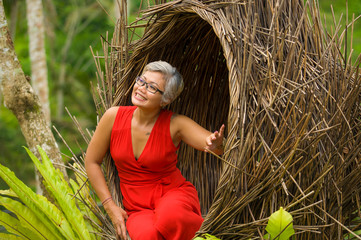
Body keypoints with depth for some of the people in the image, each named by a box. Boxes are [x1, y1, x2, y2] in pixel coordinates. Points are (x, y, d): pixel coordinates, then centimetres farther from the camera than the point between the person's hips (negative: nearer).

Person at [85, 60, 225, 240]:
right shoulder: (114, 116, -6)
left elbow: (219, 149, -19)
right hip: (137, 208, 1)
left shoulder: (175, 124, -11)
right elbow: (92, 161, 4)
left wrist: (216, 144, -45)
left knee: (169, 217, -39)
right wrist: (110, 207, -3)